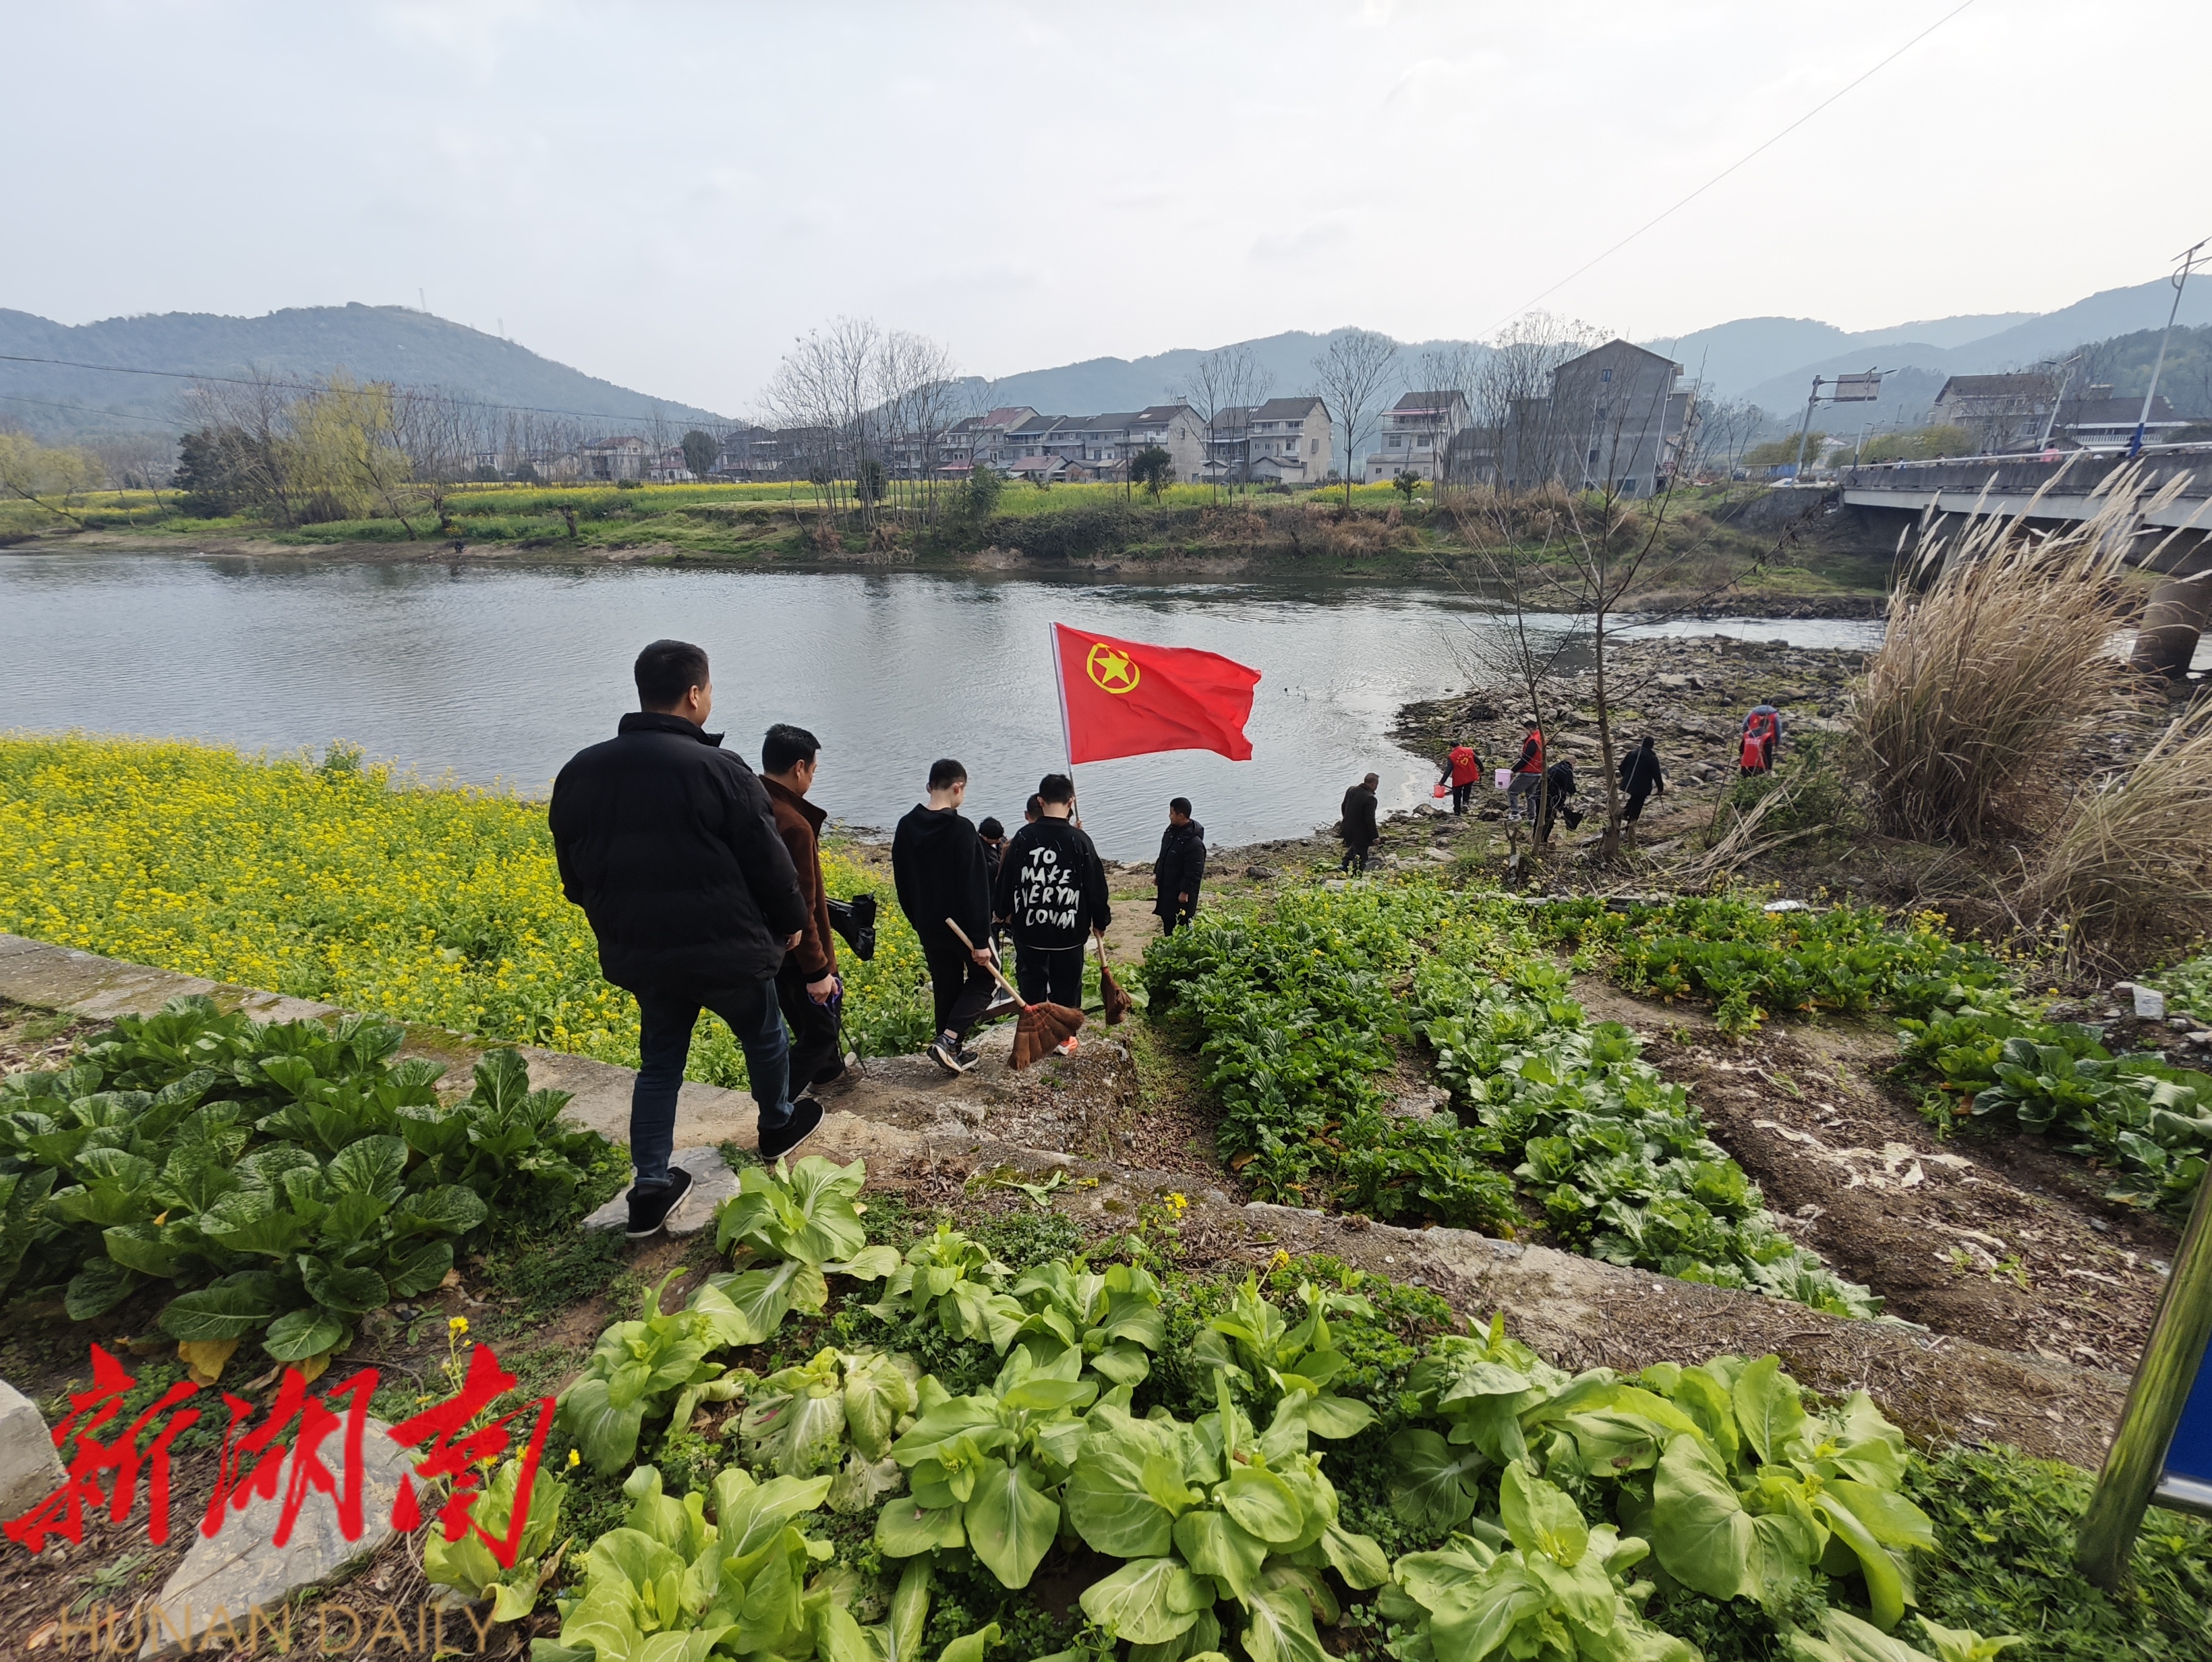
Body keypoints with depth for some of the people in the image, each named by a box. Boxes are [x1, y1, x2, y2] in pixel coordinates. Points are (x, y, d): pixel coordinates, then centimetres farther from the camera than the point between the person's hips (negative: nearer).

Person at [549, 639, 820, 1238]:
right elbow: (769, 863, -14)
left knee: (659, 1063, 19)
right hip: (725, 950, -5)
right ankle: (778, 1127, 42)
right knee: (763, 1037, 21)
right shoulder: (719, 770, -20)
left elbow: (574, 874, 10)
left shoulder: (579, 772, 0)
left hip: (640, 955, 5)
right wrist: (792, 921, 4)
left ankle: (651, 1187, 19)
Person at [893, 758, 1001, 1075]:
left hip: (928, 926, 6)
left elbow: (902, 883, 10)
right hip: (961, 924, -6)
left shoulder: (906, 827, 2)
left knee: (945, 988, 17)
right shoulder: (961, 829, -19)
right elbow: (974, 889, -21)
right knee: (984, 979, 11)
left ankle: (954, 1051, 23)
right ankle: (948, 1040, -3)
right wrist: (981, 939, -18)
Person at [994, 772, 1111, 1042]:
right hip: (1069, 931, -1)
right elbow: (1095, 885, -6)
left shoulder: (1023, 837, -8)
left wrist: (1001, 911, 19)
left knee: (1031, 984, 15)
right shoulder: (1079, 840, -12)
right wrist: (1100, 920, 9)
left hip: (1028, 929, 1)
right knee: (1066, 986, 13)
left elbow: (1006, 879, 1)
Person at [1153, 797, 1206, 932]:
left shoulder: (1194, 842, -27)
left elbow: (1194, 872, -24)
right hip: (1166, 886, 9)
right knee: (1167, 919, 20)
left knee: (1182, 925, 2)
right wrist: (1156, 873, 16)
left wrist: (1185, 892, -21)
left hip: (1181, 891, -9)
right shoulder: (1172, 830, 2)